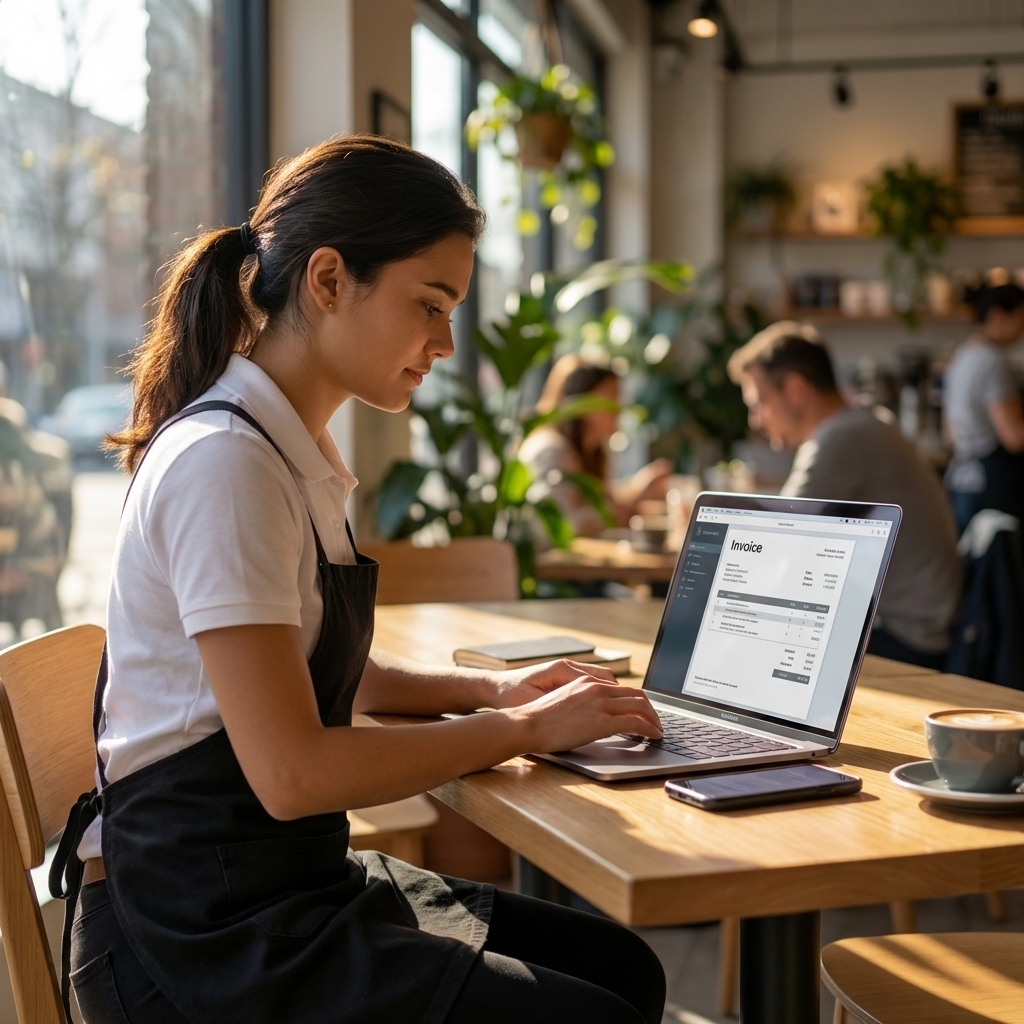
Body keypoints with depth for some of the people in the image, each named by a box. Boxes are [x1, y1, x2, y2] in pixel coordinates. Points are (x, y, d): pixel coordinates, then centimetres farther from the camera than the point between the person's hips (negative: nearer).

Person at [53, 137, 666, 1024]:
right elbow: (291, 772, -25)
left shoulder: (293, 453, 9)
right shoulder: (225, 463, -20)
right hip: (207, 933, -9)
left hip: (296, 880, 9)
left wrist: (490, 689, 7)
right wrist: (524, 728, -14)